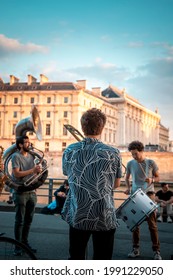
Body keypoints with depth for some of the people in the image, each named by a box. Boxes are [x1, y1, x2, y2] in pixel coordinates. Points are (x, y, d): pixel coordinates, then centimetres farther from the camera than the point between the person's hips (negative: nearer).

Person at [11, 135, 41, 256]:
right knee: (20, 220, -1)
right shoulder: (16, 156, -8)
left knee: (28, 220, 12)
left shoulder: (31, 156, 12)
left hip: (32, 192, 6)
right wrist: (32, 170, -18)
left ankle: (25, 242, 23)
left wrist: (38, 171, 0)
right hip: (21, 192, -6)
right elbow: (17, 173, -18)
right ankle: (18, 246, 7)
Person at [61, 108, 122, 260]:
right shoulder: (113, 153, -10)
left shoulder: (69, 151, -3)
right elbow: (116, 184, 3)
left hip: (77, 217, 3)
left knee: (76, 258, 18)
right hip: (104, 218, -2)